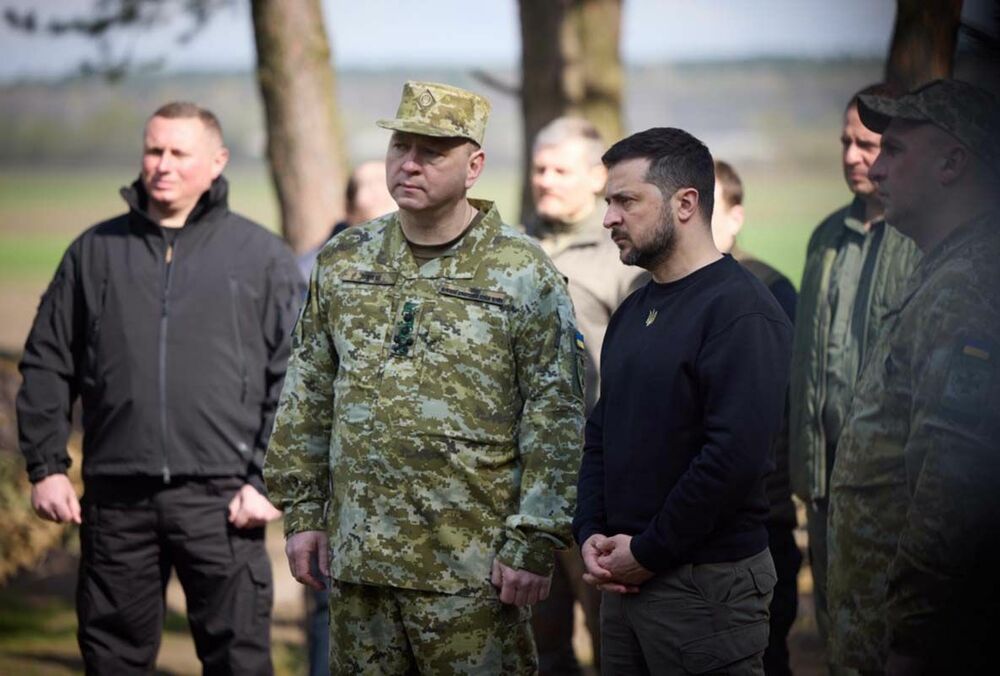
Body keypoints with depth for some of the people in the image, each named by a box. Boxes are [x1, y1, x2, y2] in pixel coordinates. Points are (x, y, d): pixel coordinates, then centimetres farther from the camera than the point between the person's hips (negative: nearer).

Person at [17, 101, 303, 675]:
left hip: (221, 499, -2)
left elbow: (294, 379, 0)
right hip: (117, 498, 3)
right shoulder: (96, 251, 11)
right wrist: (46, 465, 5)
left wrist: (269, 479, -7)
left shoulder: (262, 256, 4)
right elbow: (48, 365, 13)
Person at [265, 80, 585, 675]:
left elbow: (557, 420, -7)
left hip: (471, 570, -4)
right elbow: (308, 397, 14)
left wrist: (534, 545, -11)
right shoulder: (343, 263, 9)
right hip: (358, 556, 5)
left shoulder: (523, 274, -5)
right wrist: (303, 511, 9)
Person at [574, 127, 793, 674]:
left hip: (705, 583, -8)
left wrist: (649, 552, -17)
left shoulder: (741, 311, -14)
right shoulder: (632, 312, 14)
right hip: (625, 581, 8)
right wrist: (590, 534, 3)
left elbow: (737, 455, -23)